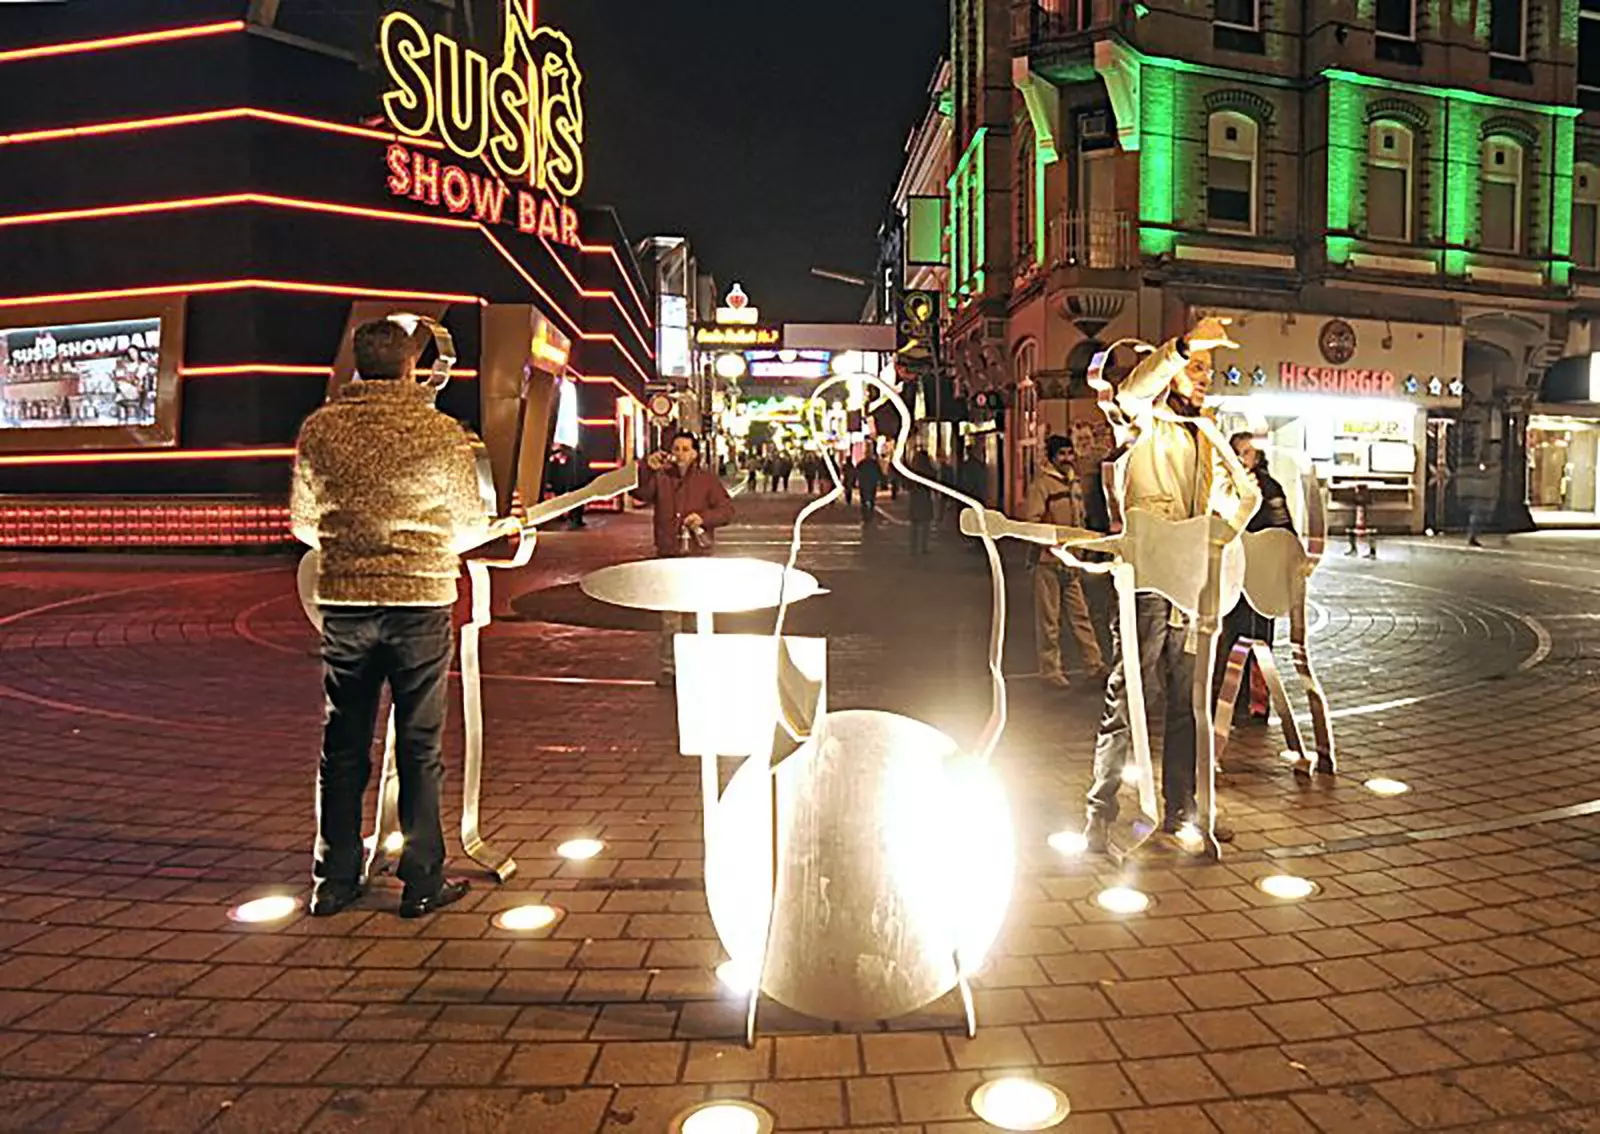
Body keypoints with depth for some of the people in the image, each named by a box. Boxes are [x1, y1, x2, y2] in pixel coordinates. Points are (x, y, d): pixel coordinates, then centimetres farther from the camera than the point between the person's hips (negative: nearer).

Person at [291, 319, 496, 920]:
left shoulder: (319, 428, 0)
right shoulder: (444, 432, -7)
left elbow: (302, 521, 10)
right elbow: (473, 524, 2)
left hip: (344, 601, 2)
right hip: (423, 601, -2)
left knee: (343, 747, 14)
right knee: (419, 748, 7)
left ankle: (333, 881, 23)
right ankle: (423, 881, 15)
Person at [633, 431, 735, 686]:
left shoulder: (708, 479, 5)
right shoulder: (660, 478, 7)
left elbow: (726, 508, 1)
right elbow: (640, 493, -10)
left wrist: (704, 518, -16)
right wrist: (647, 469, -25)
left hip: (698, 555, -1)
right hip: (668, 556, 1)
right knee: (669, 615, 6)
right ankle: (669, 667, 14)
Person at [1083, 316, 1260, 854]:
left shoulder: (1205, 441, 21)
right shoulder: (1147, 422, 1)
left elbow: (1240, 498, 30)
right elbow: (1131, 391, -22)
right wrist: (1186, 343, -33)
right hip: (1146, 581, -7)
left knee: (1188, 703, 11)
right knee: (1125, 702, -5)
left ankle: (1180, 810, 22)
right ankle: (1100, 818, 0)